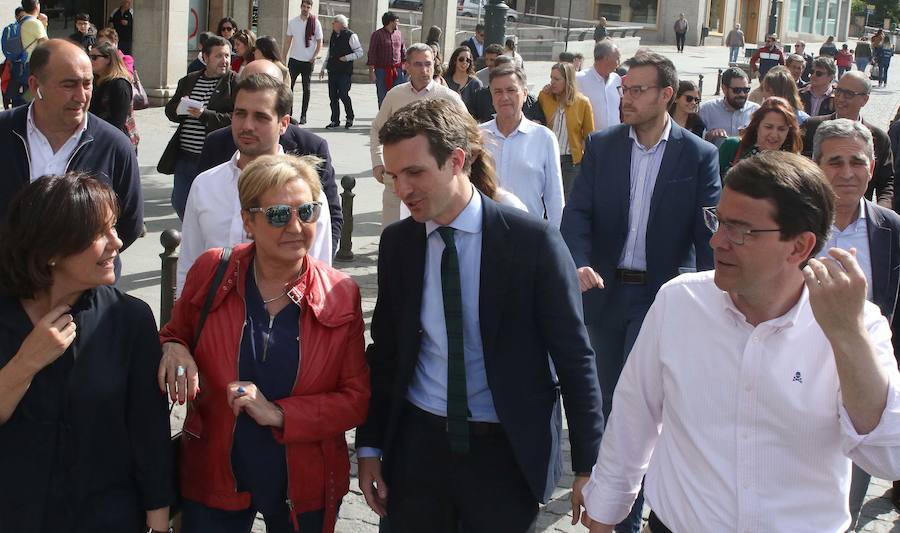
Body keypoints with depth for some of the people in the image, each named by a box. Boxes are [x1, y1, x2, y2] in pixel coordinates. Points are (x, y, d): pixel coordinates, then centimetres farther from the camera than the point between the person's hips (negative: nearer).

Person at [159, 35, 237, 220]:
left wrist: (205, 115, -22)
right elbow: (170, 109, 17)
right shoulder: (188, 81, 13)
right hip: (184, 157, 6)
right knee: (179, 204, 15)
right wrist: (178, 109, -7)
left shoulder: (235, 84, -5)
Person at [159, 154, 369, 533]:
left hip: (305, 484, 0)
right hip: (214, 476, 0)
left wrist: (279, 414, -19)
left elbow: (356, 399, -6)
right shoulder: (210, 271, -8)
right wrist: (174, 350, -15)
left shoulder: (341, 296, -9)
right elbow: (176, 336, 9)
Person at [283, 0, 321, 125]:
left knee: (306, 89, 5)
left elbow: (319, 43, -1)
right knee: (289, 86, 0)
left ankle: (303, 115, 10)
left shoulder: (315, 23, -4)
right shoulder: (293, 22, 3)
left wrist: (314, 57, -13)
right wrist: (284, 58, 4)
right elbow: (288, 41, 8)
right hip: (294, 59, 2)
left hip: (308, 61, -2)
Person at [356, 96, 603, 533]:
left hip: (507, 452, -3)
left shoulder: (533, 242, -12)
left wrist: (587, 465, -7)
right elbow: (385, 350, 9)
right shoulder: (397, 243, 1)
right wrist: (370, 446, 7)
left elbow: (574, 358, -8)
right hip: (417, 446, 3)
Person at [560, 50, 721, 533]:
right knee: (607, 399, 17)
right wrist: (580, 265, -22)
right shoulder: (601, 146, 1)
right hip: (604, 290, 3)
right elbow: (577, 213, -4)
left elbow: (709, 234, -5)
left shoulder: (698, 156, -5)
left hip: (661, 296, -3)